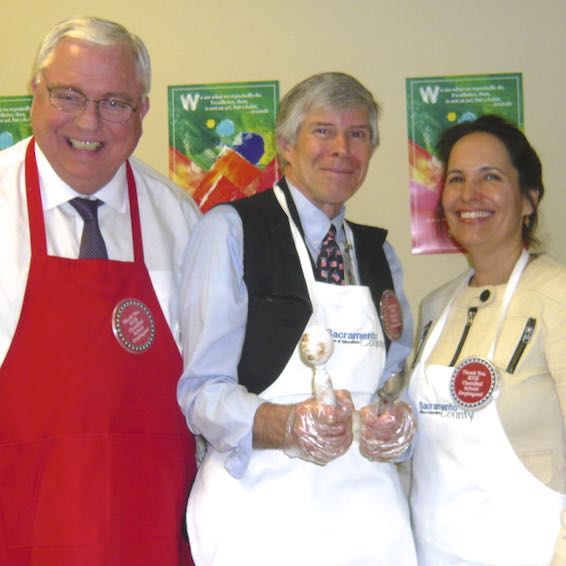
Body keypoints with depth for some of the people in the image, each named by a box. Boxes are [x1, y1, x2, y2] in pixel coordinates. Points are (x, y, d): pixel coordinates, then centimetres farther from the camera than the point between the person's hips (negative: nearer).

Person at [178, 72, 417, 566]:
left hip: (370, 514, 5)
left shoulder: (379, 252, 12)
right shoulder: (230, 230, -6)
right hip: (260, 513, -5)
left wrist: (396, 424, -8)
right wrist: (287, 424, -29)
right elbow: (202, 393, -10)